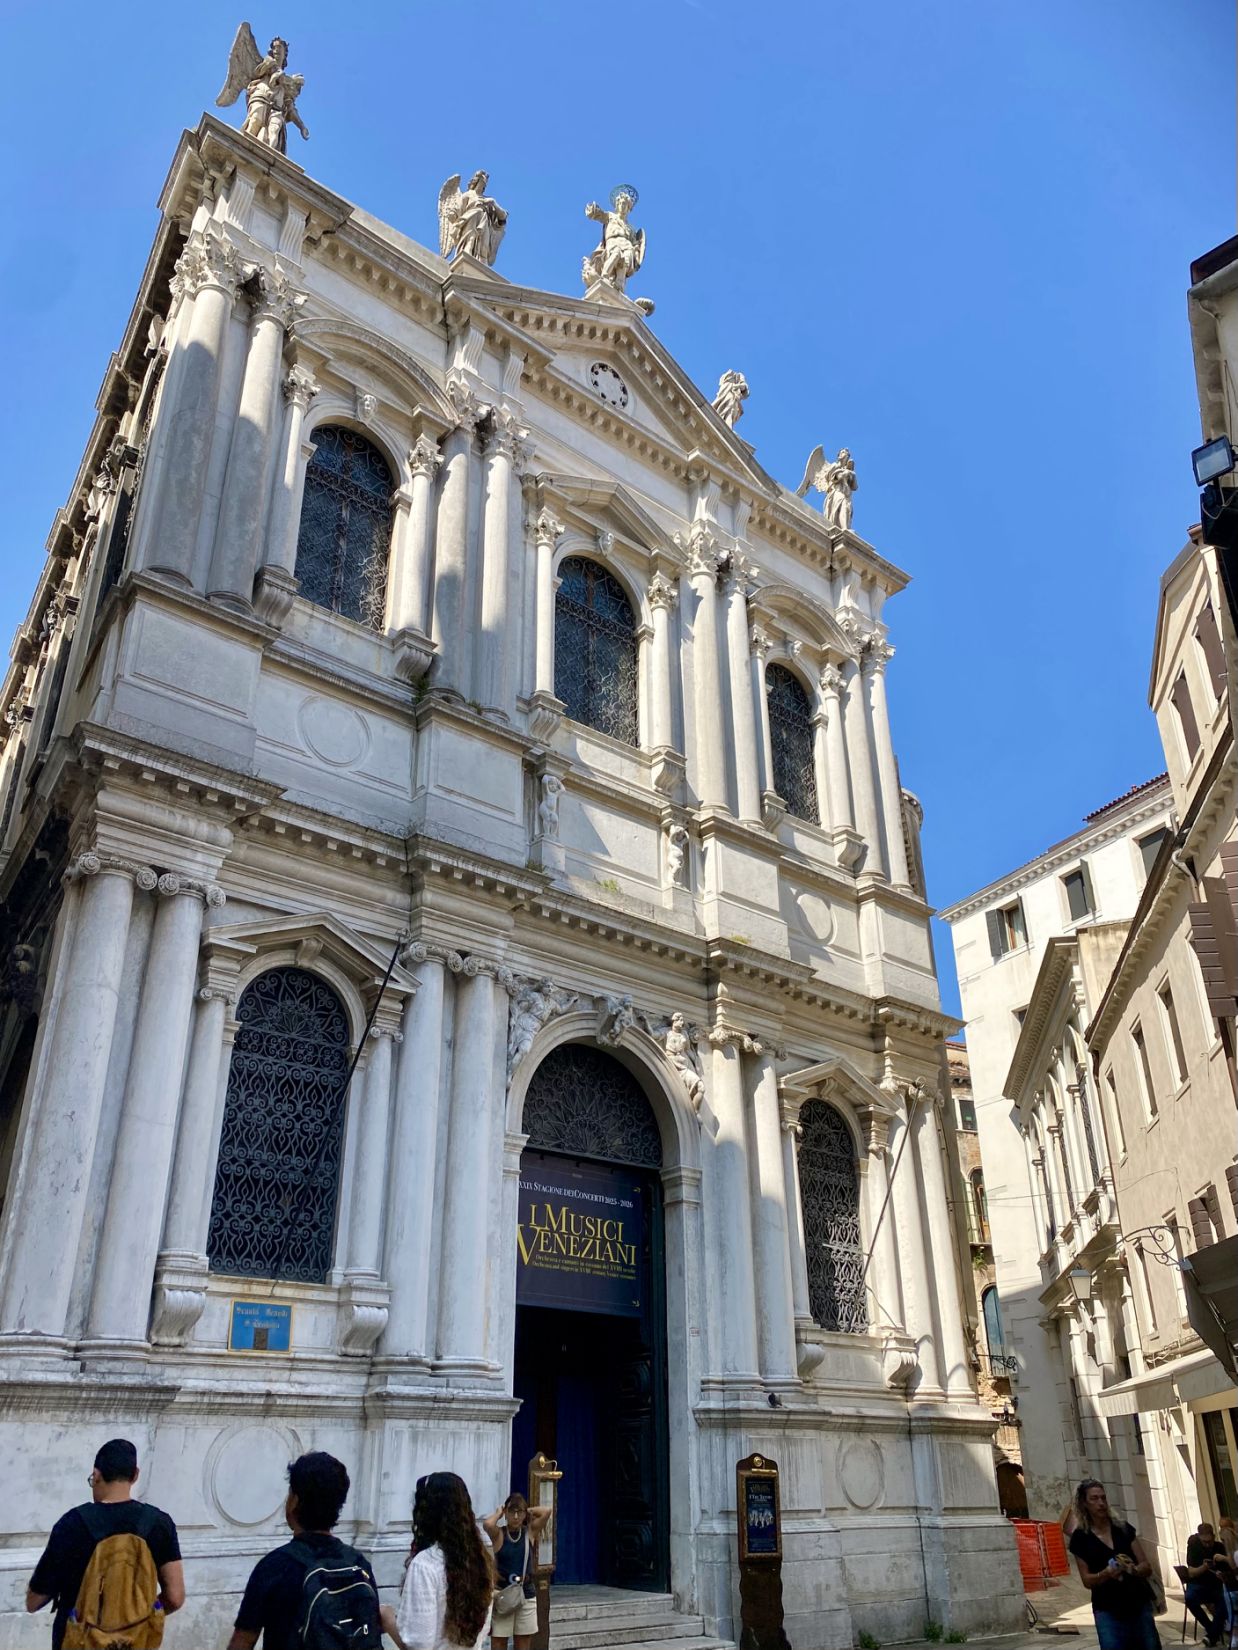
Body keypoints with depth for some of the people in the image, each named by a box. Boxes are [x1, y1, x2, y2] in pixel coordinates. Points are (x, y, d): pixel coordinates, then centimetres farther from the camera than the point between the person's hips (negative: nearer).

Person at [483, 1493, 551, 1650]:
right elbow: (487, 1524, -29)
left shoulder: (530, 1532, 1)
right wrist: (499, 1513, -9)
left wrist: (527, 1510, -3)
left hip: (526, 1597, 3)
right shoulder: (499, 1534, -6)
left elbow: (547, 1511, -14)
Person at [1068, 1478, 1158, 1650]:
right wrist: (1106, 1574, -21)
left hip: (1139, 1606, 2)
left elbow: (1147, 1567, 4)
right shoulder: (1080, 1537, -1)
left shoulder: (1124, 1529, 5)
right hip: (1108, 1612, -2)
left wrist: (1133, 1569, -17)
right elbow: (1087, 1580, -2)